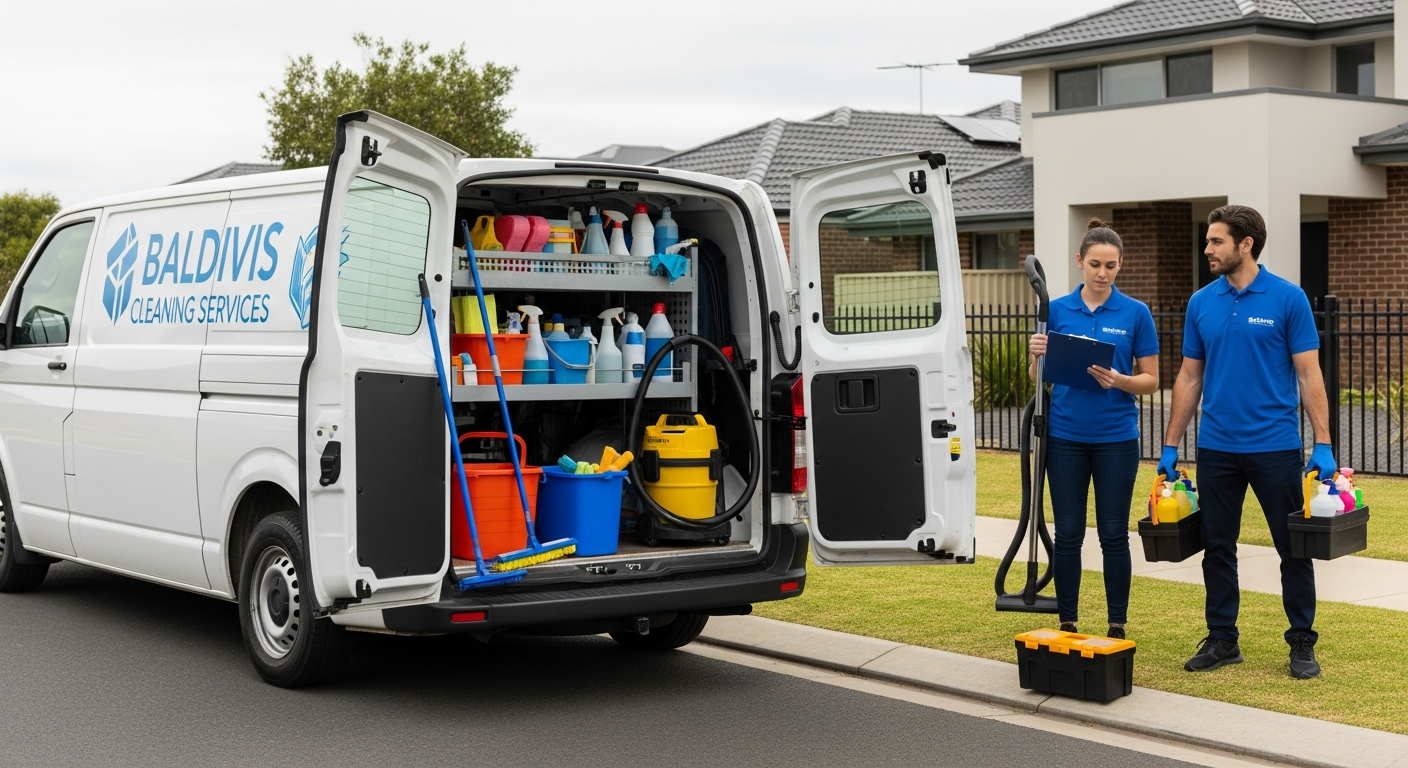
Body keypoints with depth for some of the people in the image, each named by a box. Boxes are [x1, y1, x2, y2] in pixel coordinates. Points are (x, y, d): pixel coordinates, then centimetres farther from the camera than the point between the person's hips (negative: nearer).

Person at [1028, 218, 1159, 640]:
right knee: (1068, 533, 4)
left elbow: (1151, 380, 0)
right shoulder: (1057, 310, 3)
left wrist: (1118, 381, -19)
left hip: (1116, 436, -1)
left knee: (1114, 533, 3)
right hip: (1065, 435, 1)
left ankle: (1117, 627, 13)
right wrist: (1037, 356, -14)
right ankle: (1067, 625, 14)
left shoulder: (1136, 313, -2)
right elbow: (1039, 377, 7)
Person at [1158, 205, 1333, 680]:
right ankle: (1222, 640, 19)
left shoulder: (1288, 299, -6)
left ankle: (1302, 643, 15)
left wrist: (1323, 445, -12)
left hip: (1275, 447, -4)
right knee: (1217, 549, 9)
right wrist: (1170, 445, 7)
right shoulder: (1201, 303, 6)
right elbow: (1189, 378, 10)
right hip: (1217, 449, 4)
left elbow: (1309, 376, -7)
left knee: (1294, 549, 3)